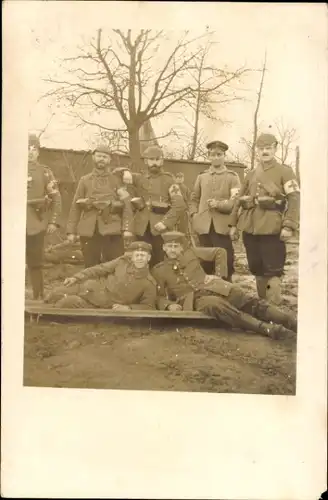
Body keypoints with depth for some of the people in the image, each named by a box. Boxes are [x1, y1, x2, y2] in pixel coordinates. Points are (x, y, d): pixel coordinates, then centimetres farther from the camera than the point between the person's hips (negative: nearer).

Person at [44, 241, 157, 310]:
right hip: (93, 288, 3)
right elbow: (100, 269, 1)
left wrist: (128, 308, -25)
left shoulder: (149, 284, -17)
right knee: (56, 294, 0)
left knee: (68, 302, -15)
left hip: (103, 305, -3)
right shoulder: (123, 261, -8)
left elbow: (148, 306, -11)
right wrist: (76, 277, -3)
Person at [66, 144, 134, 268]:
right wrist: (71, 230, 3)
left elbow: (127, 205, 1)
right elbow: (75, 207, 10)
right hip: (89, 230, 1)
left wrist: (127, 228, -10)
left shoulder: (117, 179, 9)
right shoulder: (84, 180, 14)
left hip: (113, 229, -1)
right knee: (91, 267, 4)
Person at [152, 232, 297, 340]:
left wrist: (218, 274, 7)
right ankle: (268, 328, -50)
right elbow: (159, 297, 8)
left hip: (213, 286, 4)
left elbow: (220, 252, 16)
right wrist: (169, 305, -13)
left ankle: (292, 322, -29)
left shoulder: (191, 253, 11)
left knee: (249, 302, -18)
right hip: (193, 298, -3)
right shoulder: (158, 271, 8)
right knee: (216, 305, -37)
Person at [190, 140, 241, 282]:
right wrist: (194, 215, 4)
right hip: (204, 226, 3)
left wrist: (219, 204, -18)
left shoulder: (232, 177, 5)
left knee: (225, 261, -3)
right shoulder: (201, 176, 16)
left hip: (223, 226, -3)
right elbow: (194, 199, 20)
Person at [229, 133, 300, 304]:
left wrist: (289, 226, -18)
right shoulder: (251, 174, 17)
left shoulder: (285, 171, 2)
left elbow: (294, 199, -7)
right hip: (249, 227, 5)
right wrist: (233, 224, 11)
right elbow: (239, 200, 19)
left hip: (272, 228, -5)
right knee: (256, 268, 12)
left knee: (273, 270, -6)